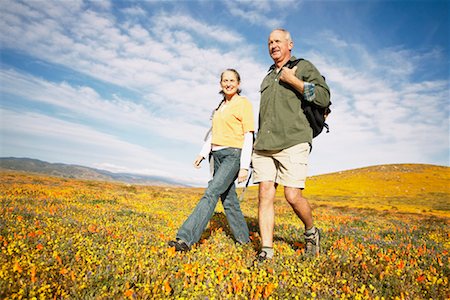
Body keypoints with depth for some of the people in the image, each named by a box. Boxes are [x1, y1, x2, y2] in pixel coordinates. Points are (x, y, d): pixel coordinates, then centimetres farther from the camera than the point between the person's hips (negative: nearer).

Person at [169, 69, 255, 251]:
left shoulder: (244, 103, -3)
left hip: (234, 155, -8)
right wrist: (203, 153, 11)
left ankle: (186, 239, -21)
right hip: (218, 155, 8)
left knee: (211, 193, -18)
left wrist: (245, 166, -15)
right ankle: (243, 239, 23)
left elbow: (248, 136, -9)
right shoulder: (221, 106, 19)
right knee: (228, 199, 9)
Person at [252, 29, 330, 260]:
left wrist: (293, 80, -8)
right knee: (265, 195, -4)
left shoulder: (304, 67, 9)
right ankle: (266, 250, 2)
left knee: (293, 196, -8)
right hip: (264, 145, 6)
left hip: (292, 143, -5)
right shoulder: (268, 76, 27)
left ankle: (311, 232, 22)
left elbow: (323, 97, -5)